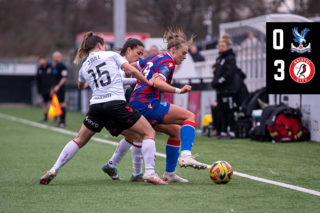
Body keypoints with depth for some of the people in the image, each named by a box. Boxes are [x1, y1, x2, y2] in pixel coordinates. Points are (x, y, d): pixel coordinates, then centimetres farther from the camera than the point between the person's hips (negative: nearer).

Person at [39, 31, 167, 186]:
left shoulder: (84, 67, 22)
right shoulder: (111, 55, 10)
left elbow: (80, 86, 43)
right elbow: (131, 70, 1)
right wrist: (148, 82, 15)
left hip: (96, 106, 5)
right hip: (116, 103, -4)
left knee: (79, 140, 21)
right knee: (149, 133, 3)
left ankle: (53, 170, 14)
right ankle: (149, 173, -11)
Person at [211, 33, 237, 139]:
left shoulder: (231, 58, -9)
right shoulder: (219, 58, 16)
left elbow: (229, 74, -18)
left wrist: (218, 82, -16)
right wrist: (214, 82, 4)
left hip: (228, 90, -8)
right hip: (220, 90, 8)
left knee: (229, 111, -5)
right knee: (222, 112, 10)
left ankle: (232, 132, 0)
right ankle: (223, 132, 15)